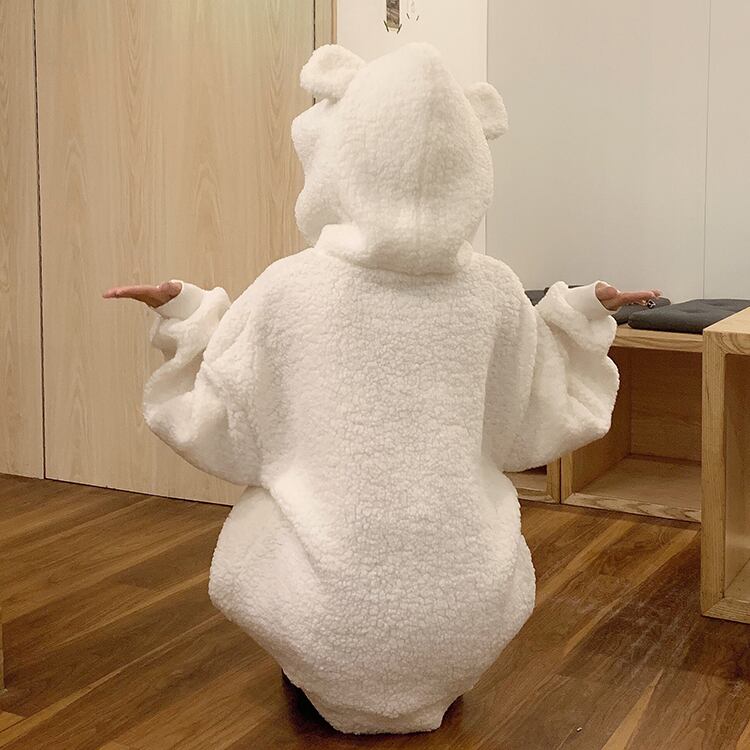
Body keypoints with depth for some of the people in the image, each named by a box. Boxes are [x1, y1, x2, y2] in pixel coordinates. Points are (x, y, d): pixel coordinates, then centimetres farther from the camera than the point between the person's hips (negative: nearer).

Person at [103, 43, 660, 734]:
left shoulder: (287, 291, -11)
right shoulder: (495, 294, -6)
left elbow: (218, 437, 0)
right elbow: (537, 430, 10)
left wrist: (184, 320, 10)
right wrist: (581, 319, 21)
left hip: (328, 624, -1)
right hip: (469, 624, 2)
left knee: (255, 514, 28)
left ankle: (319, 681, 31)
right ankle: (440, 684, 33)